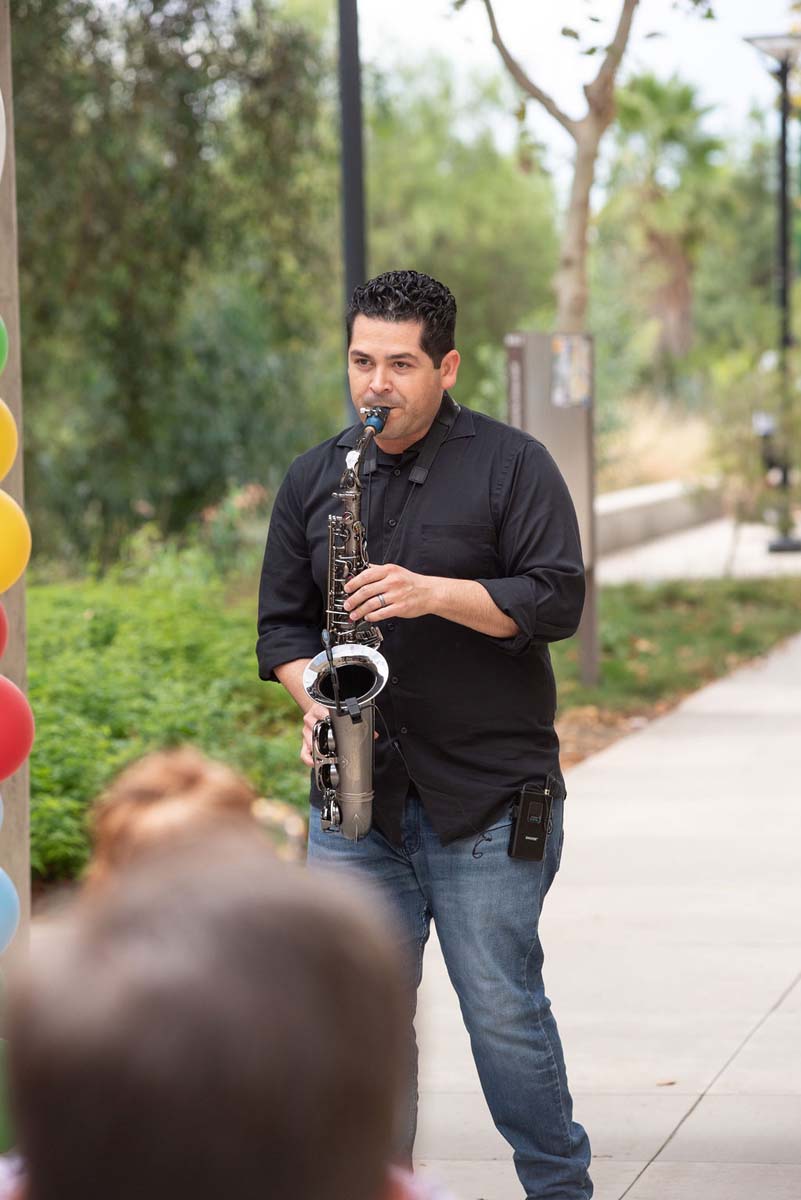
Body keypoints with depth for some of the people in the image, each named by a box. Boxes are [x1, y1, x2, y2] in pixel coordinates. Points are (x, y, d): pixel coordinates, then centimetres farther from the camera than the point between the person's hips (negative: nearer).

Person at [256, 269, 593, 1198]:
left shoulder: (512, 466, -1)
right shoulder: (314, 479, 11)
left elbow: (558, 599, -9)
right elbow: (281, 621, 14)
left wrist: (434, 594, -20)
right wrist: (313, 697, -5)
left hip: (488, 798, -4)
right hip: (356, 798, 4)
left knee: (504, 1009, -1)